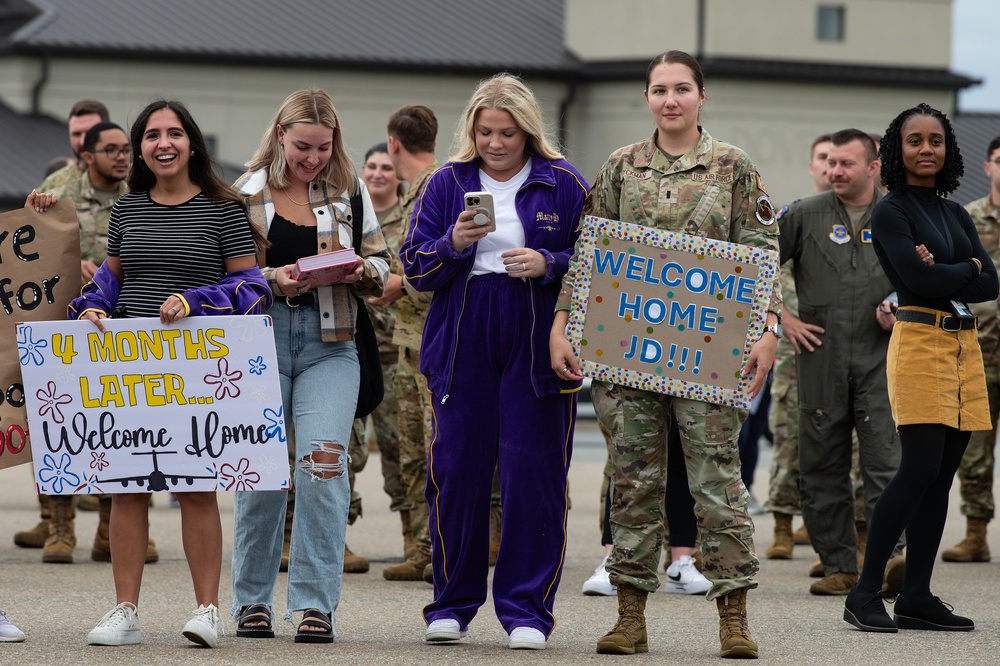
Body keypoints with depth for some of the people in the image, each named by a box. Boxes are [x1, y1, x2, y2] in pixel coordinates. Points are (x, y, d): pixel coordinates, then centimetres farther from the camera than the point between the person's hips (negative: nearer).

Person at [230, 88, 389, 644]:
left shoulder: (349, 191, 9)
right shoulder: (247, 193, 3)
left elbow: (381, 263, 14)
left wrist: (360, 272, -8)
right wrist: (270, 279, -16)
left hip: (329, 343, 1)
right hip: (260, 340, -1)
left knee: (323, 462, -11)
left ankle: (317, 603, -6)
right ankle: (253, 600, 15)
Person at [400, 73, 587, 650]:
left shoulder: (565, 185, 3)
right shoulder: (448, 183, 9)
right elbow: (415, 267, 7)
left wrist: (547, 265, -15)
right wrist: (454, 244, -12)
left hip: (538, 348, -2)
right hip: (463, 345, 2)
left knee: (534, 473, -4)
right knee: (456, 470, 1)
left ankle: (527, 608, 4)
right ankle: (453, 603, 13)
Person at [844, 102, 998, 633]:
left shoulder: (956, 215, 17)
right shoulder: (891, 212, -2)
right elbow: (918, 280, -15)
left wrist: (943, 274, -8)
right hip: (921, 343, -7)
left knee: (942, 476, 3)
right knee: (920, 469, -15)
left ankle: (916, 598, 5)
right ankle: (865, 594, -11)